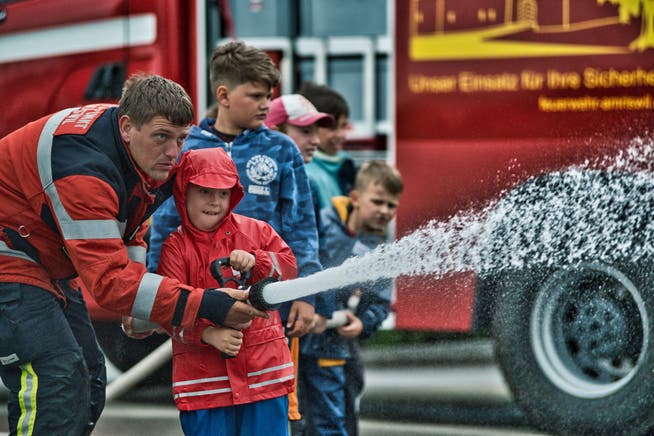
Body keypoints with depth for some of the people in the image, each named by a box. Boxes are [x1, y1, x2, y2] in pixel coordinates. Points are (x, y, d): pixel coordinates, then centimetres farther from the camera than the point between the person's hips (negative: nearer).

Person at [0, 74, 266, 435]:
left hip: (46, 262, 10)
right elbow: (107, 278, -37)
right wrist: (205, 305, -40)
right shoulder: (84, 165, -34)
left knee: (89, 378, 8)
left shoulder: (145, 154, -5)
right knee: (58, 378, -22)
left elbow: (127, 222, 15)